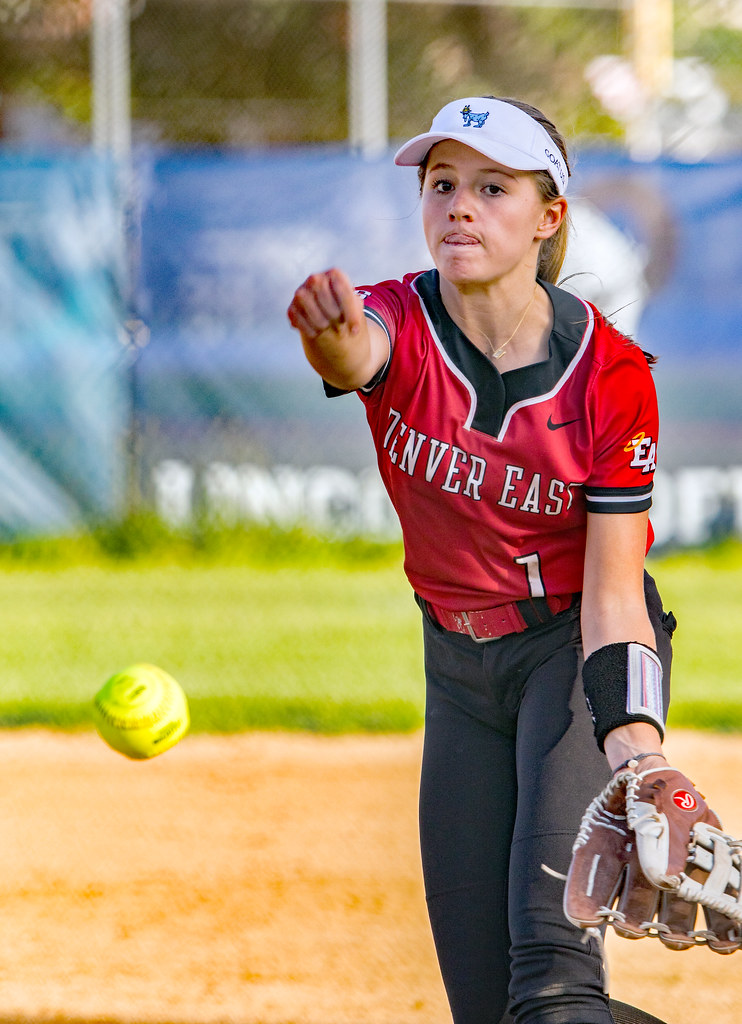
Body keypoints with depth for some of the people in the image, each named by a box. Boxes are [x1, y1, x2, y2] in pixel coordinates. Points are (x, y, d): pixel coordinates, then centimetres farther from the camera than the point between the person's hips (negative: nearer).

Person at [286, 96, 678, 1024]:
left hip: (578, 648, -3)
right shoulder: (402, 325, -14)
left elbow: (612, 595, -17)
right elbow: (355, 355, -42)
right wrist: (332, 341, -69)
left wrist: (637, 743, -34)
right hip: (461, 663, 3)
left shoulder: (610, 374, -18)